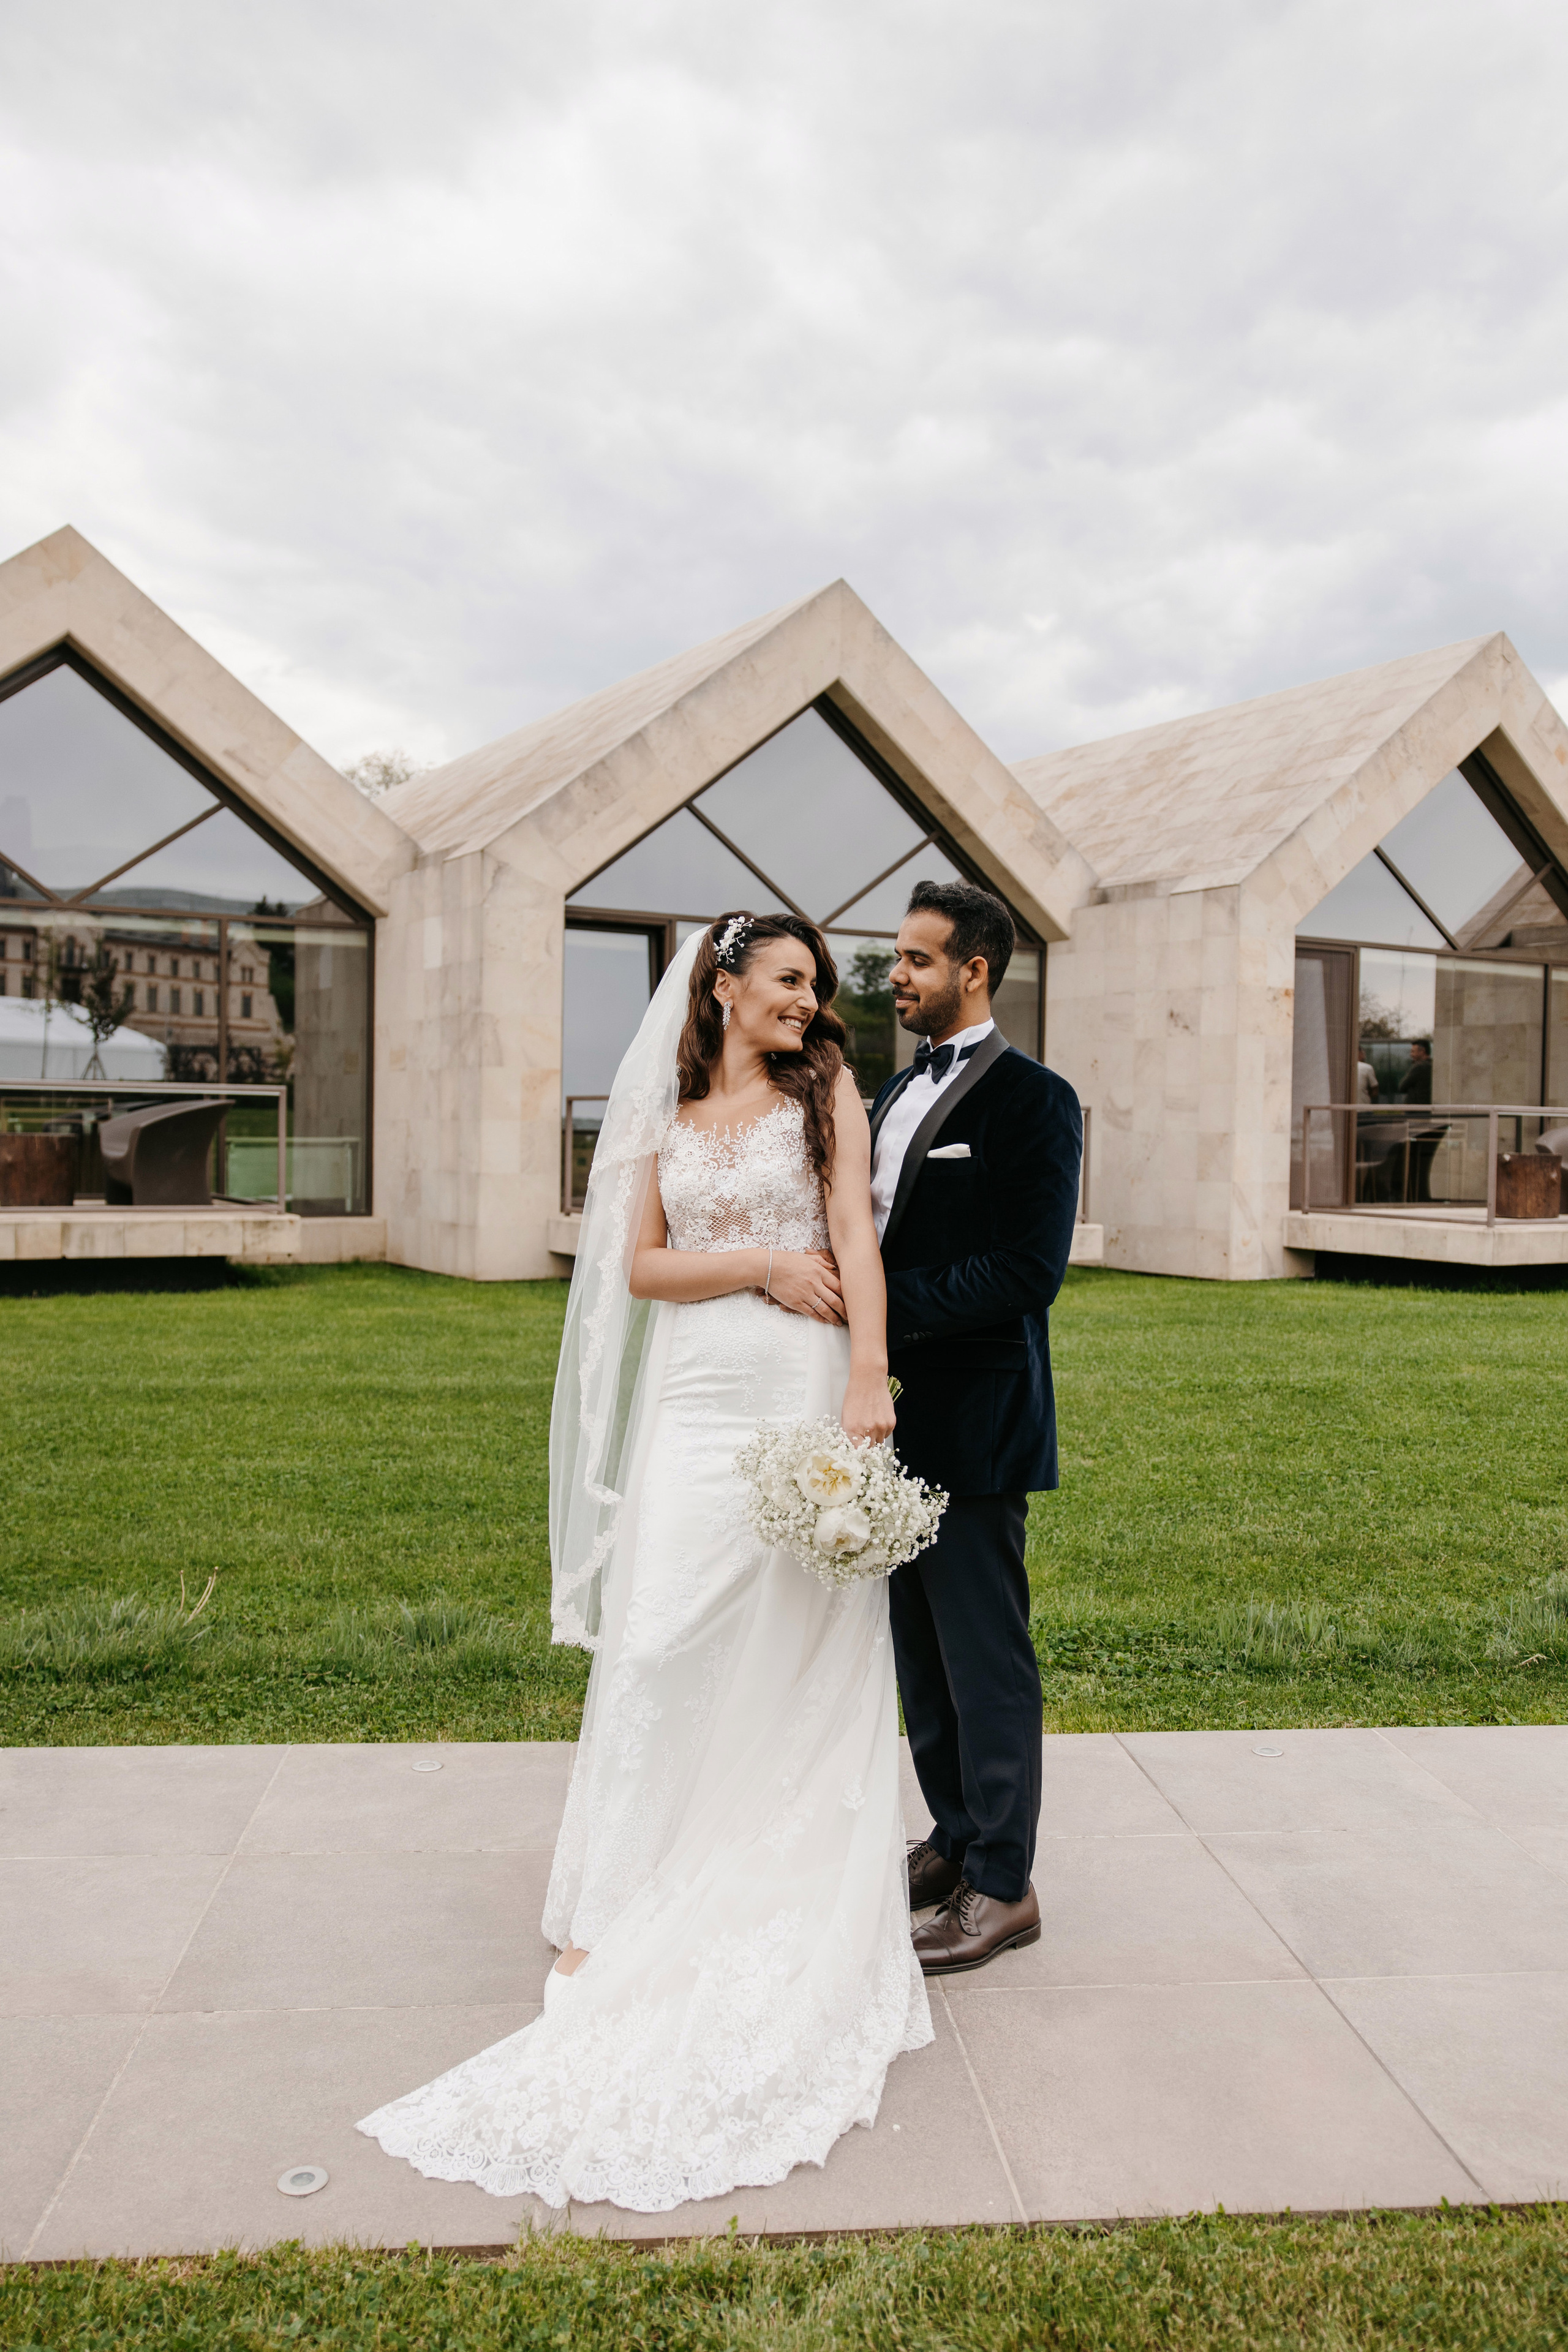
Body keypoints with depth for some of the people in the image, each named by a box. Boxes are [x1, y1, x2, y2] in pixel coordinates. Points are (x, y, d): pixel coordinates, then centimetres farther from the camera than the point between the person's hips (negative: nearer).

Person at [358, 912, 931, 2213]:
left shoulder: (826, 1093, 8)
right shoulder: (669, 1119, 13)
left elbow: (856, 1235, -4)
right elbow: (639, 1267, 6)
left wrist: (872, 1373, -16)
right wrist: (763, 1265, -7)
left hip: (803, 1390, -1)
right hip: (696, 1399, 1)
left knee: (804, 1650, 4)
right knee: (660, 1643, -3)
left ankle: (794, 1894, 19)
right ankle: (611, 1911, 5)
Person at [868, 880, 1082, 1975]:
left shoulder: (1032, 1098, -11)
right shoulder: (897, 1094, 15)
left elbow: (1028, 1270, -19)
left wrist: (889, 1307, -20)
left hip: (974, 1426, -8)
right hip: (899, 1416, 8)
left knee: (986, 1658, 2)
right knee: (921, 1649, 17)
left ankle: (1003, 1886, 16)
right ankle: (957, 1840, 33)